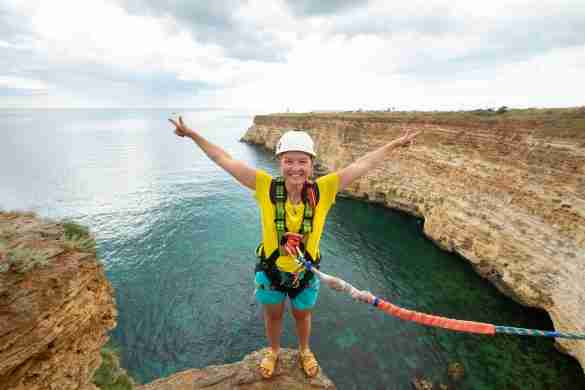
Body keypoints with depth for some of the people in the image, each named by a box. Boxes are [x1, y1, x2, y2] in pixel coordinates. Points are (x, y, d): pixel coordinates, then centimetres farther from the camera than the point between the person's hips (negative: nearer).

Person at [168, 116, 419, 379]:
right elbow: (225, 161, -19)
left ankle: (304, 351, 62)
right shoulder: (266, 187, -23)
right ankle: (273, 351, 61)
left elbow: (362, 164, -16)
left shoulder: (323, 190, -22)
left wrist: (395, 144, -9)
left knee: (303, 315, 28)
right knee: (273, 315, 27)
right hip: (270, 269, 0)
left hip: (306, 271, 1)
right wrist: (192, 135, -16)